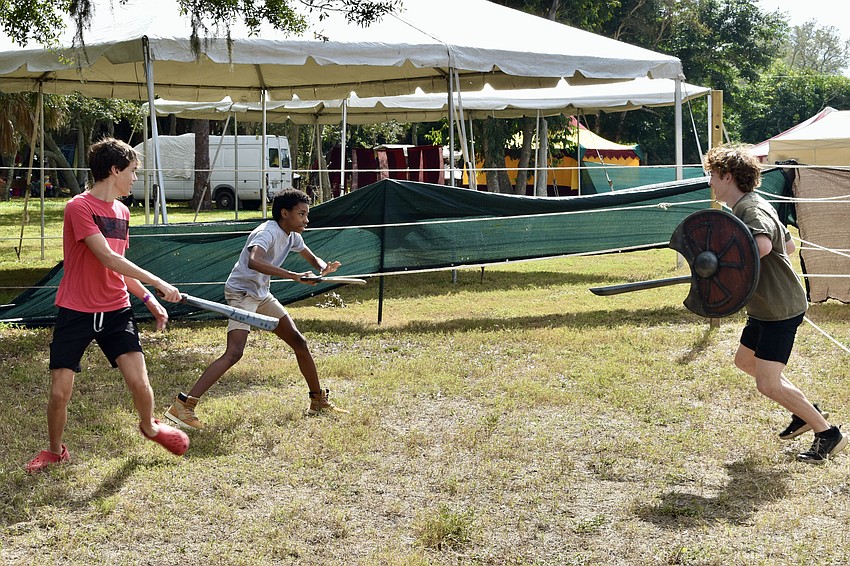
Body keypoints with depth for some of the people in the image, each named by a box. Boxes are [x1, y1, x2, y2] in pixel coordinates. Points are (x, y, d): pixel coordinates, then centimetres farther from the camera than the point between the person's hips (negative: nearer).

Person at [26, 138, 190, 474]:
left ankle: (149, 427, 23)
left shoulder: (122, 212, 10)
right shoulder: (79, 207, -14)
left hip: (116, 311, 5)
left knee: (139, 382, -7)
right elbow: (108, 259, -21)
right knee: (59, 392, -2)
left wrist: (150, 300, 11)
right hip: (76, 313, -5)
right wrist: (157, 283, -20)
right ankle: (55, 451, 24)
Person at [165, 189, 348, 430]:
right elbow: (253, 261, -43)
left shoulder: (292, 236, 6)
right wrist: (294, 276, -47)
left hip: (262, 295, 10)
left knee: (299, 342, 11)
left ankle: (318, 401, 26)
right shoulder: (267, 232, -23)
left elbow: (312, 258, 21)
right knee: (234, 352, -24)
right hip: (241, 292, -9)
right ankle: (183, 405, -27)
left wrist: (324, 268, -5)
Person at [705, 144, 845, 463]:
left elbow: (762, 245, -43)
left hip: (781, 308, -11)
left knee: (767, 384, -12)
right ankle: (806, 412, 29)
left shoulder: (751, 210, -21)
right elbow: (788, 245, 22)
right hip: (764, 306, 11)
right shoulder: (748, 206, 13)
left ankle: (828, 435, 1)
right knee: (745, 361, 23)